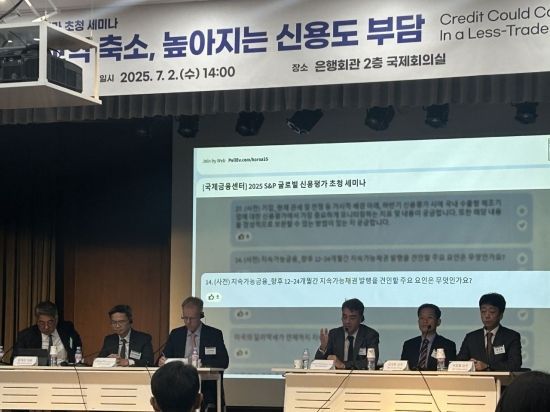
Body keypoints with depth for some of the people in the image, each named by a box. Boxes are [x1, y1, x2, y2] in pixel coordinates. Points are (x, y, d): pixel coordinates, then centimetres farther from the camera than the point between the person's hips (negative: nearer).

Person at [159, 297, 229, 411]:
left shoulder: (214, 334, 4)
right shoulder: (175, 334, 14)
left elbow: (224, 362, -5)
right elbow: (165, 358, 13)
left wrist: (201, 363, -20)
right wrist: (162, 361, -12)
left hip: (207, 391, -3)